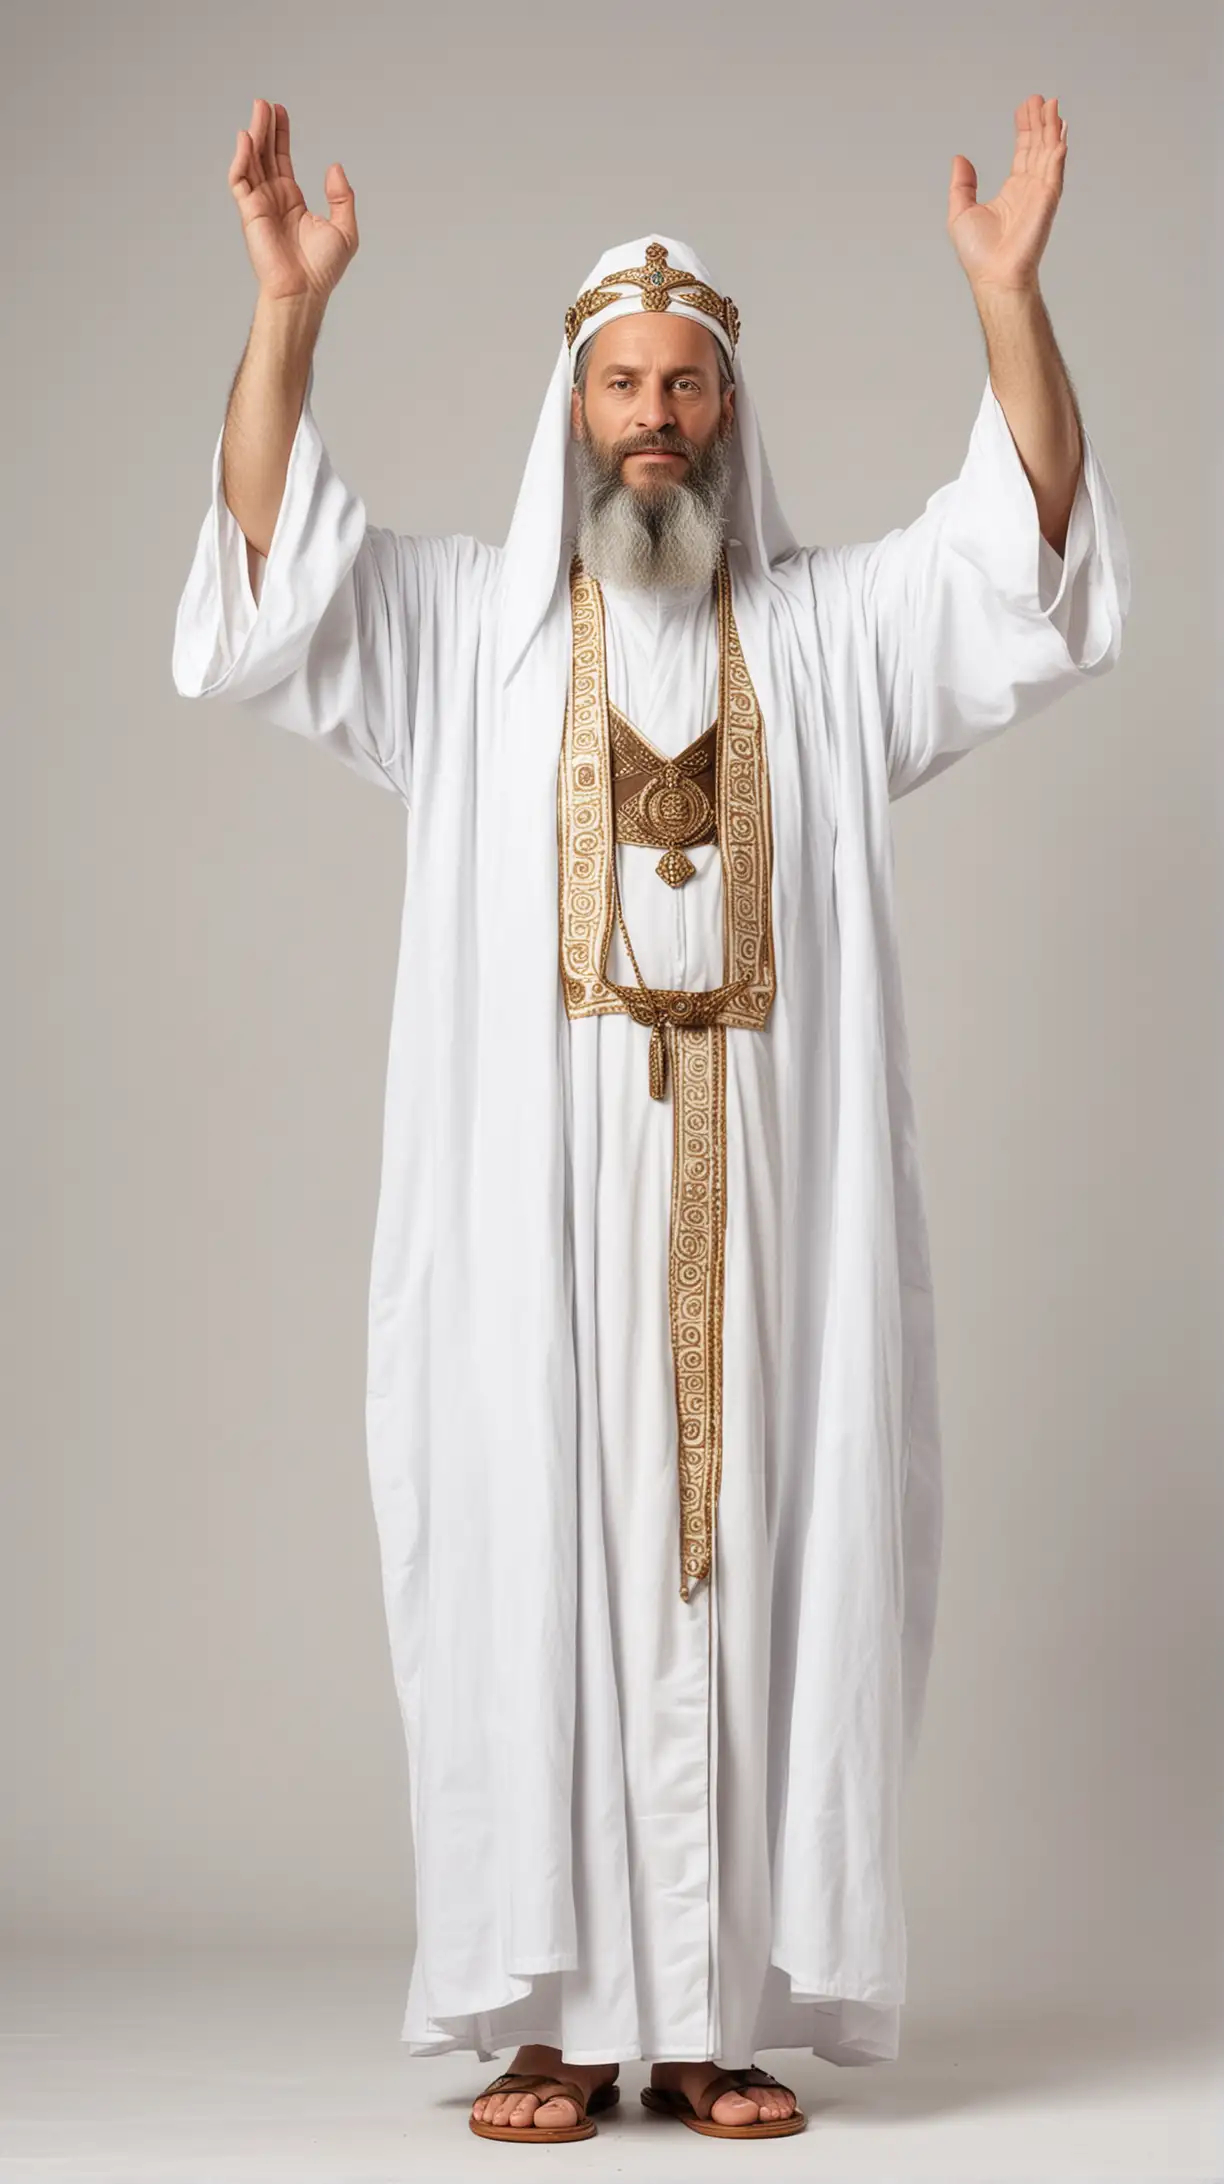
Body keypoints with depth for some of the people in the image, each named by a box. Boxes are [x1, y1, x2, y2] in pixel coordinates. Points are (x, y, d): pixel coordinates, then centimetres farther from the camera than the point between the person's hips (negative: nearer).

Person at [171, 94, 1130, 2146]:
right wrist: (289, 308, -15)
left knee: (749, 1572, 0)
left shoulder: (832, 632, 12)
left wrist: (1007, 292, -12)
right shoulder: (466, 627, 10)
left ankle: (720, 2013, 7)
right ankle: (561, 2018, 4)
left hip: (761, 1194, 1)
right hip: (536, 1197, -1)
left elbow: (1024, 544, 0)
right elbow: (274, 567, -3)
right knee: (540, 1568, -3)